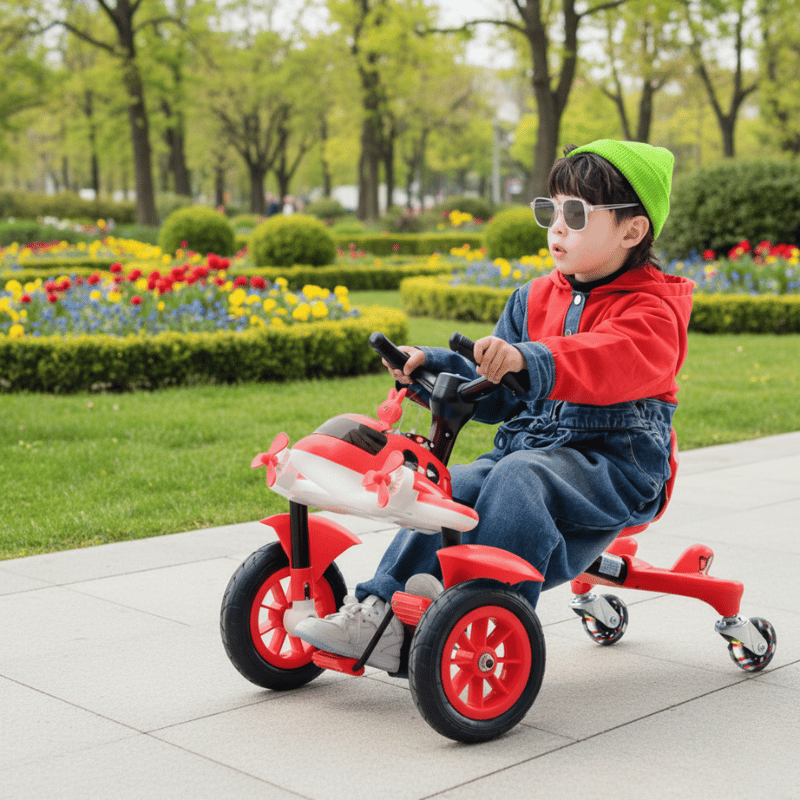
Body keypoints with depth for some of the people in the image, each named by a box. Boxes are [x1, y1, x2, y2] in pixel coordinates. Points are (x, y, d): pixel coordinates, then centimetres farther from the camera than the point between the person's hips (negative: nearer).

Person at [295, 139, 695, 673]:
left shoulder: (651, 309, -7)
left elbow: (612, 362, -32)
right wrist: (433, 366, -1)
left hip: (615, 460, -6)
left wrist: (530, 360, -48)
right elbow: (496, 395, 16)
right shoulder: (536, 298, 15)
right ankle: (380, 613, -20)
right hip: (530, 442, 6)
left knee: (519, 475, -34)